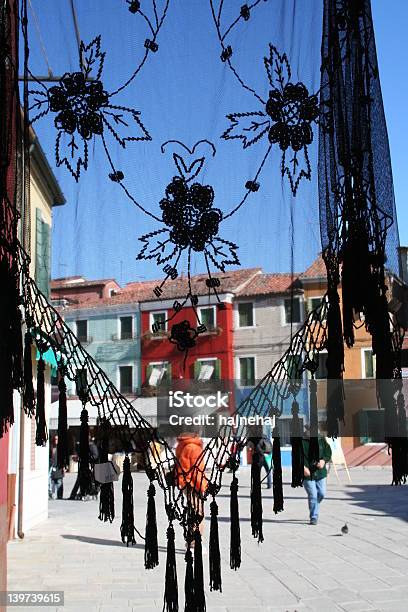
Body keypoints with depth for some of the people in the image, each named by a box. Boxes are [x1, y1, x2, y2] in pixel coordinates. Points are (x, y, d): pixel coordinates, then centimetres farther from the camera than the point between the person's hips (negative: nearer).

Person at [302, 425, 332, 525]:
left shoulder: (321, 440, 5)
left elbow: (328, 452, 6)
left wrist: (324, 460, -14)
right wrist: (303, 466, -23)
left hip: (320, 472, 4)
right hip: (307, 473, -4)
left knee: (322, 494, 8)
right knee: (312, 495, -7)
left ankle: (314, 508, 38)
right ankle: (313, 518, 4)